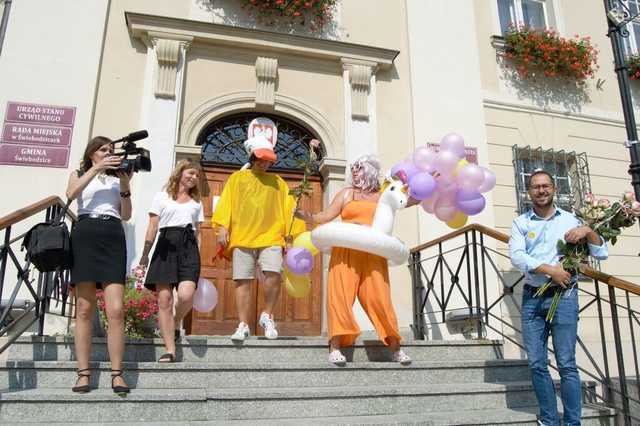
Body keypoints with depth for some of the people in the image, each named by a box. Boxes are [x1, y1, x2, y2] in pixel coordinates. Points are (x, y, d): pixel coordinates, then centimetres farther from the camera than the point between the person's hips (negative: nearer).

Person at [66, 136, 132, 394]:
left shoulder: (117, 178, 23)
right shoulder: (79, 174, 21)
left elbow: (126, 215, 12)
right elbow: (71, 194, -4)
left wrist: (124, 185, 1)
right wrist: (96, 169, -8)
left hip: (113, 237, 1)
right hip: (85, 235, -1)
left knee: (116, 309, -10)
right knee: (84, 309, -4)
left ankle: (117, 373, -8)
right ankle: (83, 374, 0)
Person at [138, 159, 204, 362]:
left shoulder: (196, 203, 22)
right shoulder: (162, 196, 15)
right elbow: (153, 227, 9)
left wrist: (197, 261, 13)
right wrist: (145, 254, 3)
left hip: (188, 247, 1)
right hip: (166, 245, -1)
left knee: (186, 295, -20)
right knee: (164, 298, -8)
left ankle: (176, 324, 13)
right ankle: (170, 350, -3)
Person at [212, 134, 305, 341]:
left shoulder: (278, 182, 20)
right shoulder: (237, 178, 18)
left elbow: (288, 208, 14)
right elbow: (226, 203, 9)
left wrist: (292, 234, 4)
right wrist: (223, 226, -4)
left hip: (271, 237, 0)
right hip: (242, 237, 0)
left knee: (274, 273, -19)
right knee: (242, 281, -2)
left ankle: (267, 316, 1)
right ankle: (243, 326, 7)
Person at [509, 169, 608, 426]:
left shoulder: (570, 220, 7)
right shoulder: (521, 223, 7)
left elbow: (601, 254, 6)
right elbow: (516, 256, -8)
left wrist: (588, 230, -10)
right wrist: (550, 270, -17)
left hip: (563, 297, -1)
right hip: (532, 298, 2)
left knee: (566, 364, -1)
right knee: (537, 364, 5)